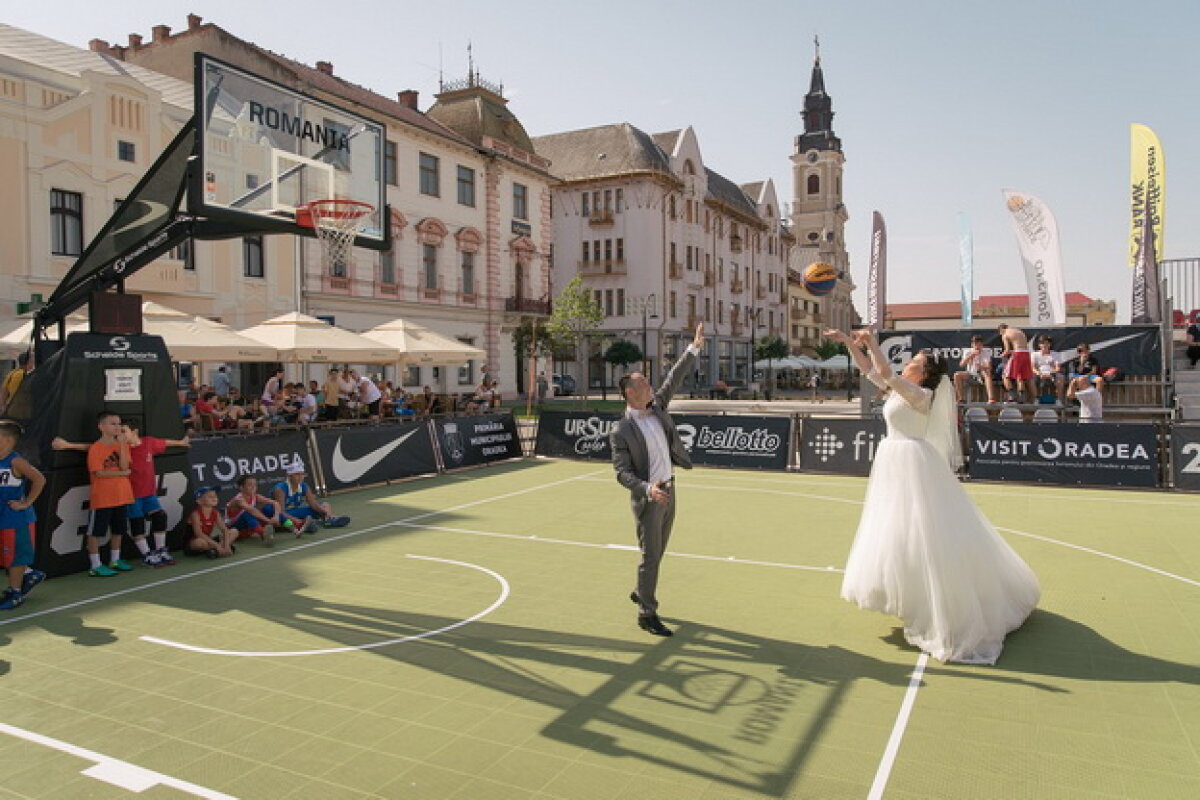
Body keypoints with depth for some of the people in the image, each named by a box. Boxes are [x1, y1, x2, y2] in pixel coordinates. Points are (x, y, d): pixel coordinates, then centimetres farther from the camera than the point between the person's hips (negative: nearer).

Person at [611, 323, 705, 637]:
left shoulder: (657, 407, 4)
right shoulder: (620, 431, -15)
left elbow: (674, 379, 8)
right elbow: (622, 472, -17)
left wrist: (694, 349, 3)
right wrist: (648, 488, -31)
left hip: (668, 490, 7)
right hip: (647, 498, -7)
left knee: (657, 552, 18)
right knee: (651, 556, -2)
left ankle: (641, 593, 39)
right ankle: (647, 615, 10)